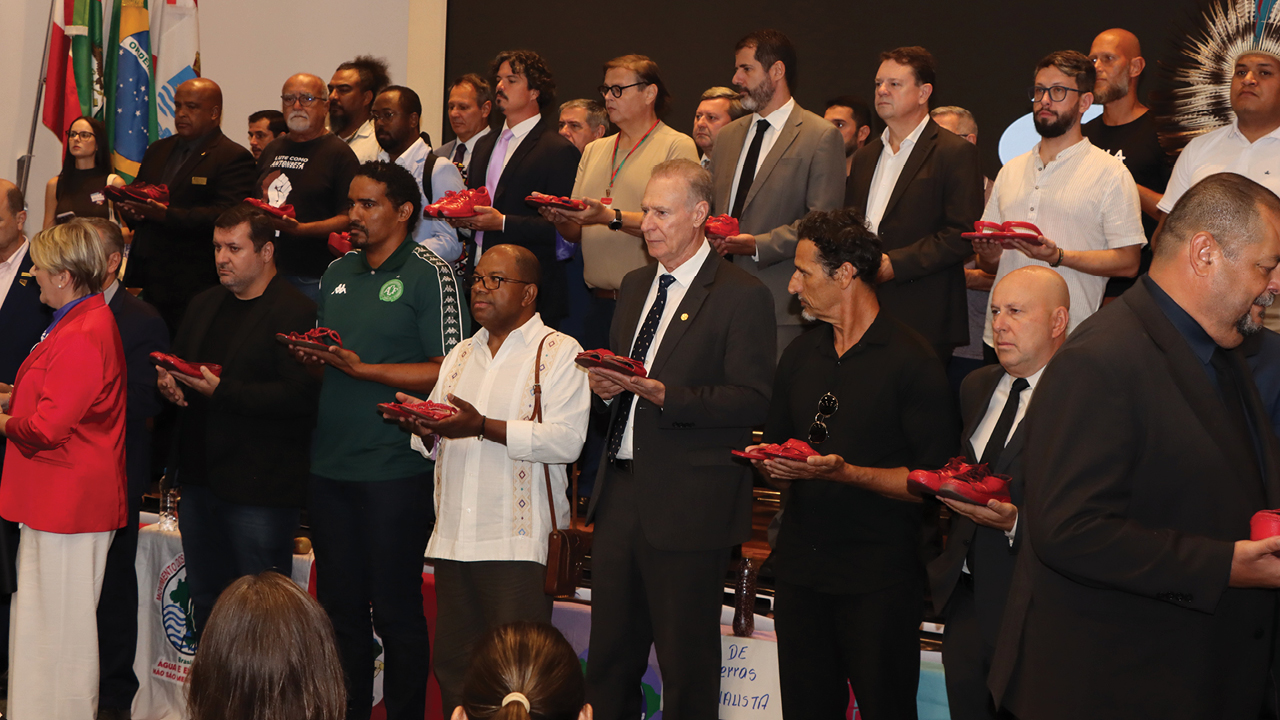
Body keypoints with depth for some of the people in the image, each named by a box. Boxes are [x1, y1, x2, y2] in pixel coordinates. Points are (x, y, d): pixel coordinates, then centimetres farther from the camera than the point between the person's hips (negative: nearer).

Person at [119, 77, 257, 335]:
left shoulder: (234, 157, -4)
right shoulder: (158, 150, 21)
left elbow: (224, 216, -16)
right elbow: (136, 193, 24)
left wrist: (167, 215, -25)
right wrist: (129, 209, -1)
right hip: (148, 282, 6)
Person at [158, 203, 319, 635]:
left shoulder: (296, 312, -11)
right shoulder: (204, 306, 16)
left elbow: (297, 394, -20)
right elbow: (175, 364, 23)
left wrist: (222, 391, -22)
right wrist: (167, 381, -1)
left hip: (259, 486, -8)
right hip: (200, 477, 8)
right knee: (204, 599, 17)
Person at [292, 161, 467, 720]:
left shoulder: (430, 275, -6)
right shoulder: (337, 274, 14)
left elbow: (446, 372, -13)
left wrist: (361, 368, -17)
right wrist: (310, 357, -1)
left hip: (395, 469, -6)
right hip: (330, 464, 6)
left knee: (396, 610, 1)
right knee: (339, 606, 12)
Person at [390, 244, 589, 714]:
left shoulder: (558, 353, -2)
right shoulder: (461, 355, 20)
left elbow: (566, 440, -15)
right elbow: (436, 443, 24)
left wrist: (483, 426, -21)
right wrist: (424, 427, -1)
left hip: (519, 539, -7)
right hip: (455, 536, 7)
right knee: (451, 660, 9)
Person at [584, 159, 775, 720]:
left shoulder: (743, 296, -8)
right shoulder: (636, 285, 16)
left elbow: (751, 401, -16)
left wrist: (665, 394, -23)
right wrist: (605, 386, 2)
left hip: (687, 504, -7)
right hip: (620, 494, 7)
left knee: (686, 662, 1)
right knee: (609, 655, 13)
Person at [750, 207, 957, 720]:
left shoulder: (912, 361, -9)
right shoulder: (800, 355, 13)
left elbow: (932, 478, -13)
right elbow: (775, 443, 21)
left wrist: (846, 472, -22)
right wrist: (771, 465, -3)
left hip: (878, 580, -6)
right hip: (800, 566, 6)